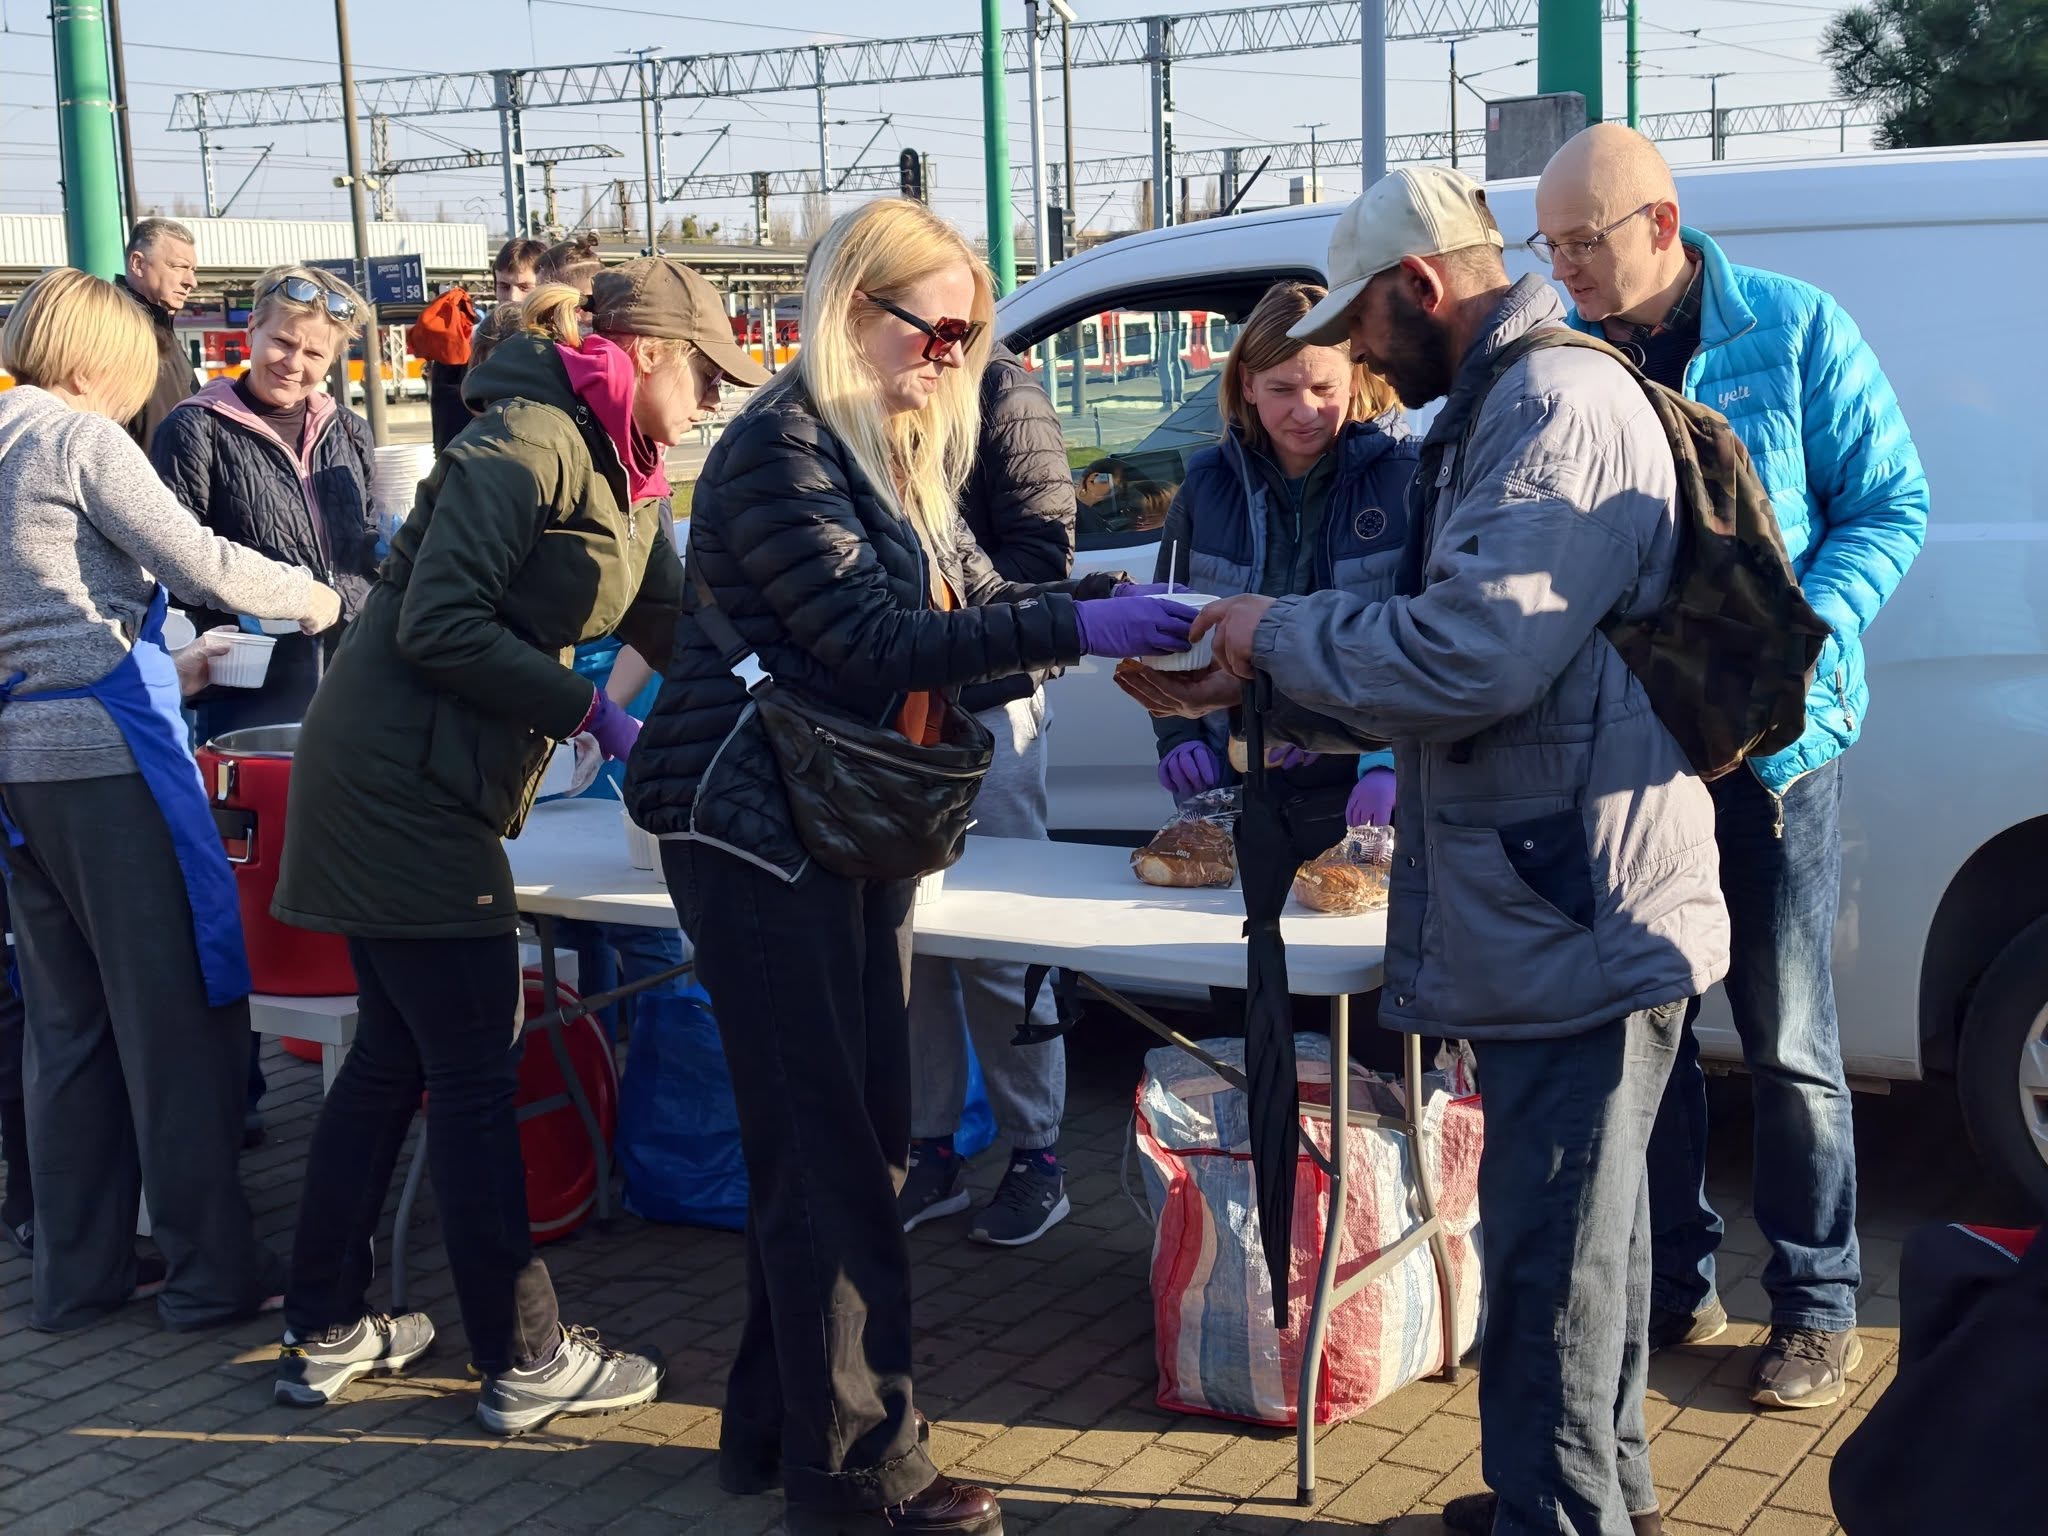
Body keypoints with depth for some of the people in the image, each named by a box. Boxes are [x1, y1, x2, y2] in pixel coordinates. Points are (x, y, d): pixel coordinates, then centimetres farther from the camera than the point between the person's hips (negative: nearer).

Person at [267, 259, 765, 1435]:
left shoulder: (625, 477, 14)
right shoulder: (529, 443, -17)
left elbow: (673, 621, 19)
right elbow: (439, 626, -22)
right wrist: (590, 711, -19)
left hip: (411, 790, 10)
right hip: (399, 786, -10)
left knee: (393, 1057, 15)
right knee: (475, 1070, -3)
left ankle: (326, 1334, 26)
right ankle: (526, 1361, 7)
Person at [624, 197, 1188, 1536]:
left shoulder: (899, 455, 15)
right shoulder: (783, 448, -14)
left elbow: (977, 601, 10)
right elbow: (872, 636, -23)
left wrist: (1125, 611, -5)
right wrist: (1073, 630, -25)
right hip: (760, 833, -9)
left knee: (855, 1143, 13)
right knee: (833, 1159, -5)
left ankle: (777, 1426, 27)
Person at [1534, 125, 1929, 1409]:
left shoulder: (1795, 331, -6)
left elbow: (1891, 507, -3)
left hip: (1770, 739, -3)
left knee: (1786, 1039, 4)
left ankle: (1818, 1306, 20)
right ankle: (1675, 1282, 28)